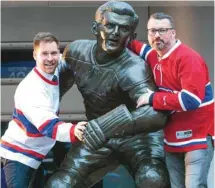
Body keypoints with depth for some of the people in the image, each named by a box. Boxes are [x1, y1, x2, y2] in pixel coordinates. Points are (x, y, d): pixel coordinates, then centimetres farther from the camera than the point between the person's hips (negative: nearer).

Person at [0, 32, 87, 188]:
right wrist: (73, 131, -60)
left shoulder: (54, 71, -4)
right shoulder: (29, 89, -28)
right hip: (18, 154, -8)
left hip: (36, 153, 8)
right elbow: (48, 125, -40)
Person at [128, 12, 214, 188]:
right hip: (173, 139, 8)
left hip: (197, 137, -8)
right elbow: (138, 47, 28)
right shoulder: (155, 56, 6)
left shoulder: (188, 58, -18)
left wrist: (153, 98, -21)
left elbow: (191, 100, -29)